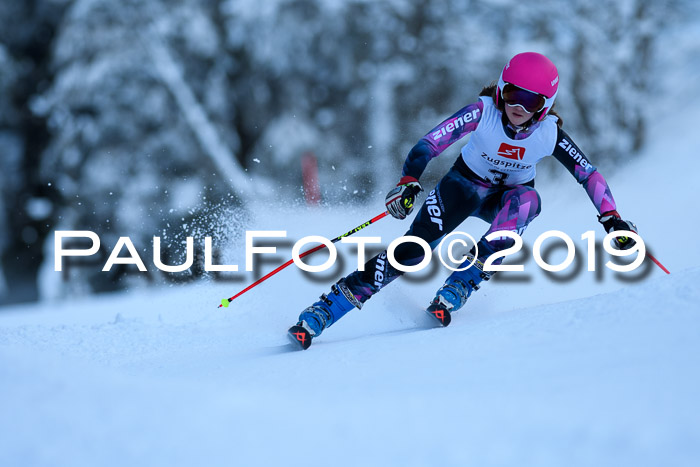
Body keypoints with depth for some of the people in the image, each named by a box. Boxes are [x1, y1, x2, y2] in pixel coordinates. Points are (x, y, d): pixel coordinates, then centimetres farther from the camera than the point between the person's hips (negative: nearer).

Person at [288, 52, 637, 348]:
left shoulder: (549, 133, -22)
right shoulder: (484, 112, -27)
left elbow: (589, 174, -13)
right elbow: (431, 142, -32)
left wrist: (611, 219, -23)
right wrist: (409, 182, -47)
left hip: (509, 196, 1)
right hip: (464, 184, -1)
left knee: (527, 201, -37)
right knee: (412, 250, -21)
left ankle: (458, 288, -34)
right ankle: (322, 312, -20)